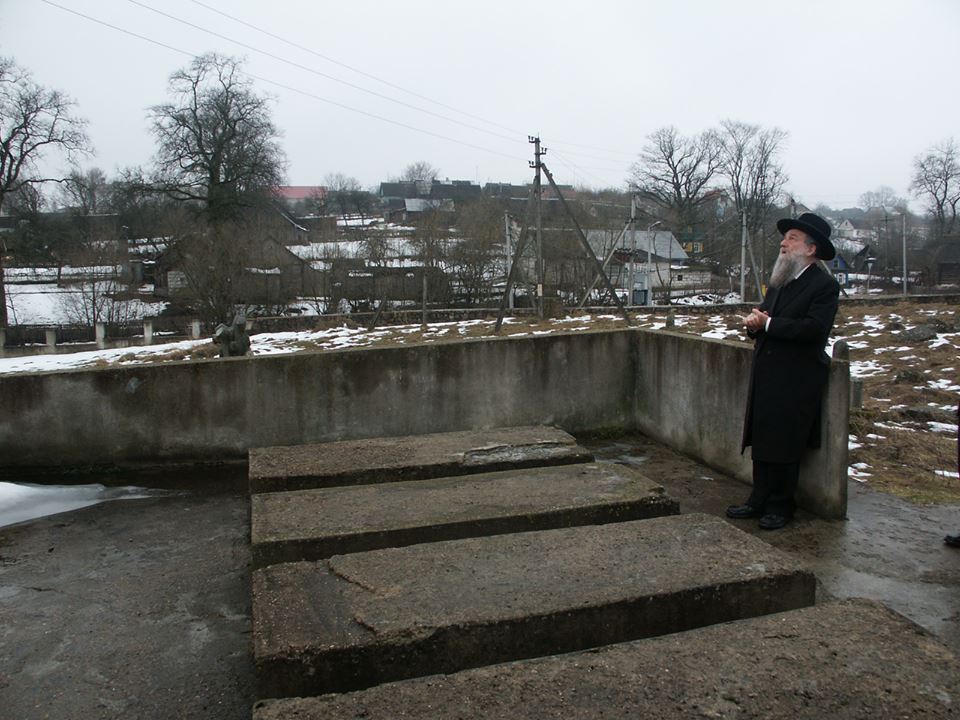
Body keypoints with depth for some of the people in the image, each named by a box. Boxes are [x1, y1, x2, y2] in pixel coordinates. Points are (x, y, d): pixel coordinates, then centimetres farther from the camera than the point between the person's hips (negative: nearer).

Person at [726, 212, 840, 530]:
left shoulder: (824, 285, -9)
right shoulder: (779, 282, 16)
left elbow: (813, 327, -21)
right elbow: (763, 317, 15)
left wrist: (768, 323, -16)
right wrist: (755, 323, -9)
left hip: (796, 381, -7)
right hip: (766, 377, 7)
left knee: (785, 447, 1)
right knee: (761, 442, 11)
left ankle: (781, 507, 16)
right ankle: (759, 501, 22)